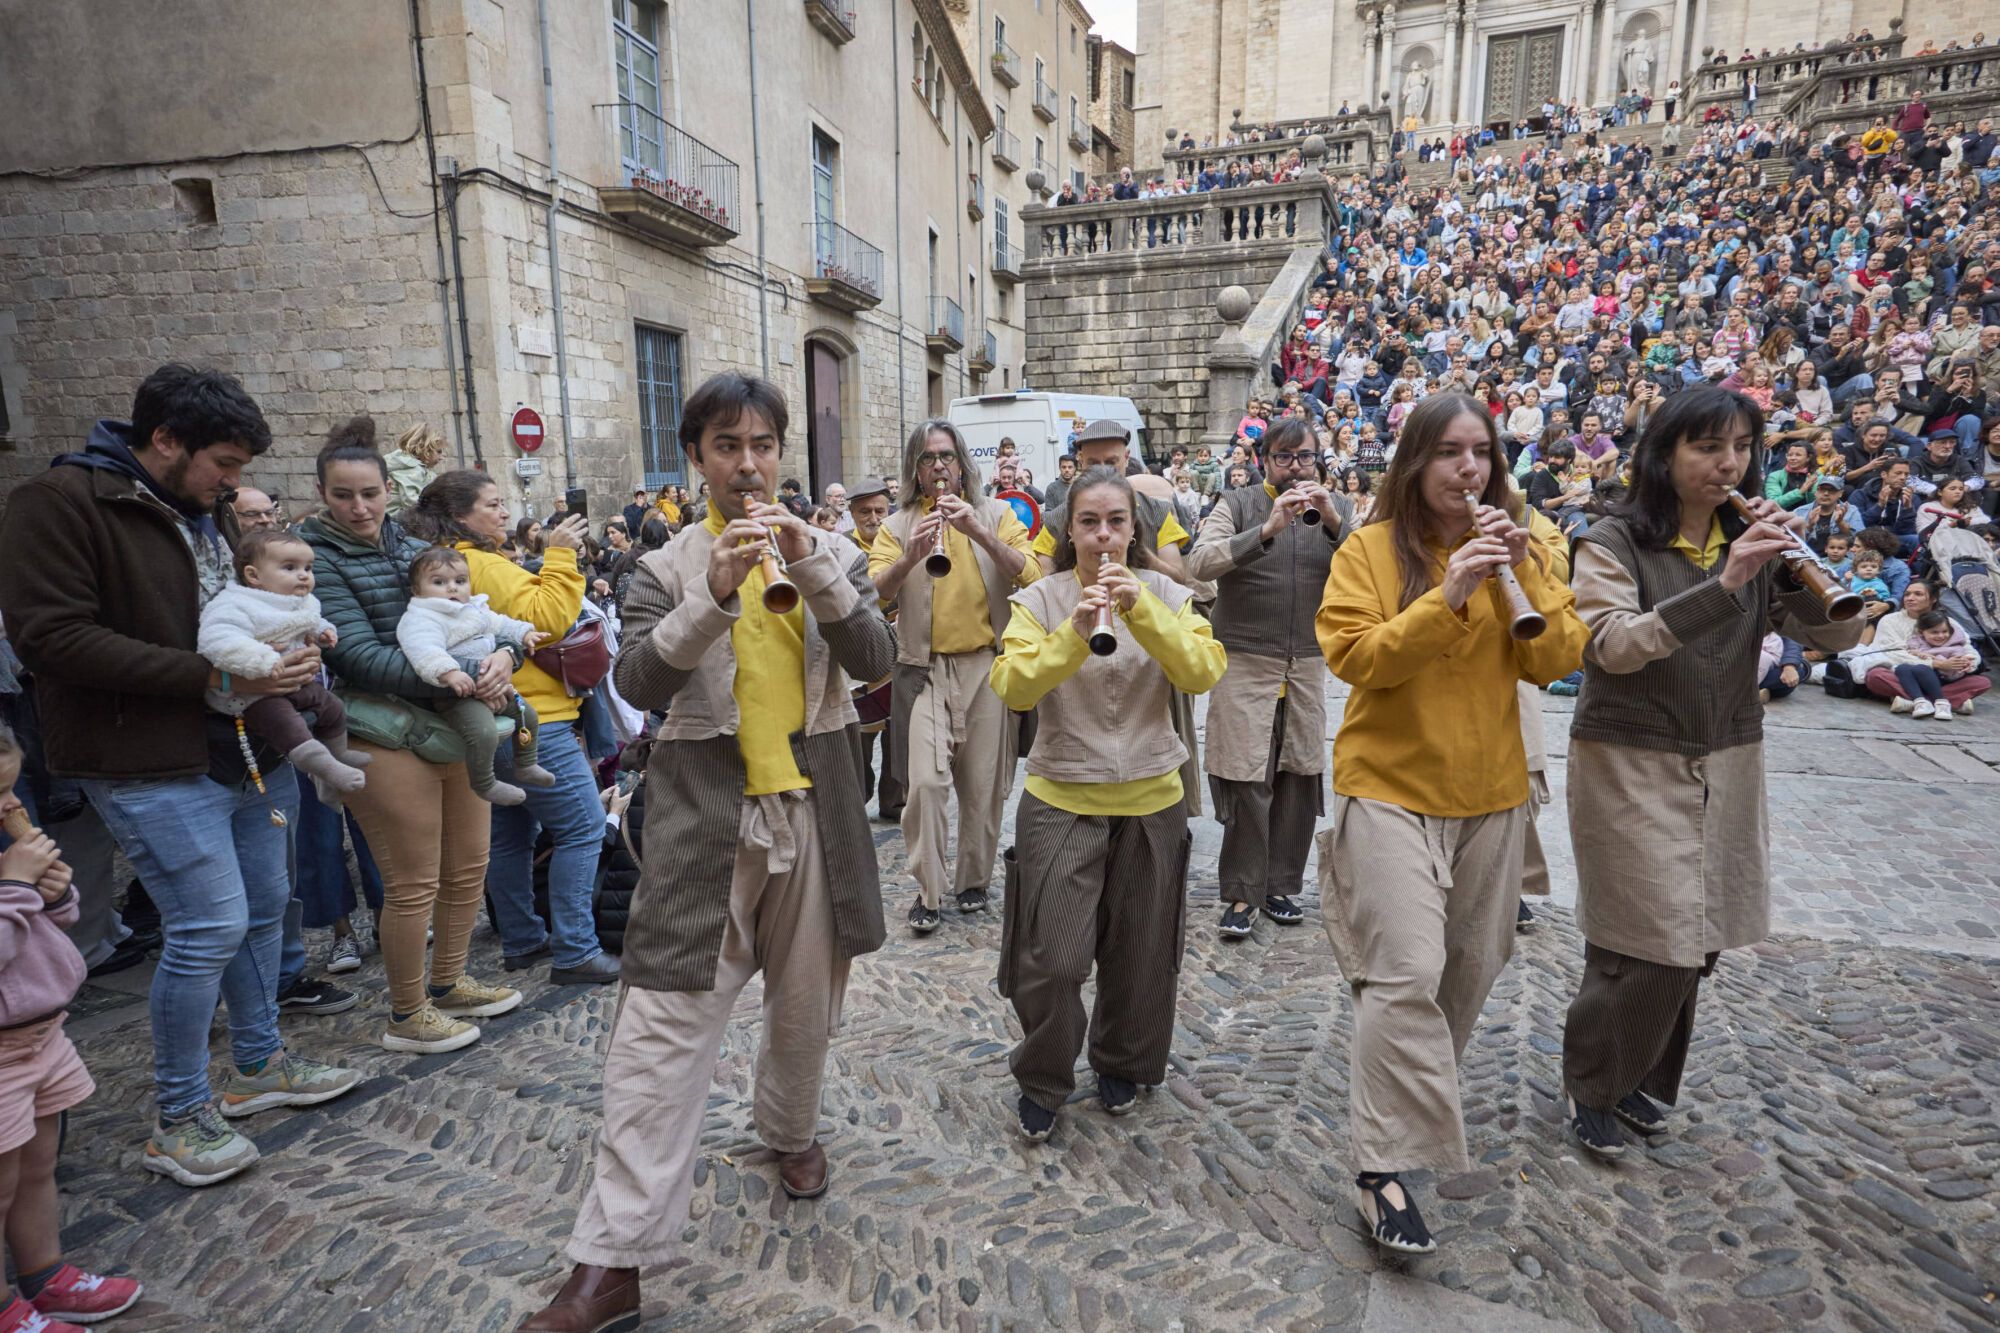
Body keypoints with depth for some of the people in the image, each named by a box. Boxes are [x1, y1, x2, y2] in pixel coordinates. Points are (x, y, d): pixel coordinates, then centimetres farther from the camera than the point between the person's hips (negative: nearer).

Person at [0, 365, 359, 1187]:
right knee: (209, 927, -6)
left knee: (264, 908, 15)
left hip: (249, 746, 8)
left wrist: (289, 645, 4)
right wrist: (214, 676, -23)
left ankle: (259, 1065, 34)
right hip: (153, 762, -8)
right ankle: (178, 1120, 14)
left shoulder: (207, 508, 12)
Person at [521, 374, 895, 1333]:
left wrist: (812, 566, -20)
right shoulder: (668, 566, 2)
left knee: (806, 1000, 17)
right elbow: (637, 685, -12)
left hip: (814, 809, 2)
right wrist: (716, 596, -25)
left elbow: (875, 659, -8)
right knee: (662, 1023, -2)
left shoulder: (832, 551, 6)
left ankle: (790, 1129, 45)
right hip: (704, 814, -2)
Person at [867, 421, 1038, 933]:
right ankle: (928, 889, 6)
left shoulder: (996, 514, 6)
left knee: (984, 783, 7)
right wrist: (911, 557, -24)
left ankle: (974, 879, 26)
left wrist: (979, 534, -19)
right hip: (923, 667, 0)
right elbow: (875, 592, -7)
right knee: (926, 780, -10)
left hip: (987, 664, 1)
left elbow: (1029, 577, -8)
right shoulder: (897, 525, 7)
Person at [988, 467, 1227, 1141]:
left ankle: (1123, 1066, 40)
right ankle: (1041, 1082, 25)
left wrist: (1140, 607, -25)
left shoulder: (1166, 594, 1)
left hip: (1151, 801, 2)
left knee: (1141, 955, 14)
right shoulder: (1039, 599, -4)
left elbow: (1203, 672, -15)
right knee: (1051, 959, -2)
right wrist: (1075, 632, -30)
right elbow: (1012, 686, -18)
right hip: (1061, 800, -2)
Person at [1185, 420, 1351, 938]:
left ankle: (1281, 885, 22)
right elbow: (1199, 563, -16)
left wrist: (1334, 523, -18)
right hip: (1246, 663, -3)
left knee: (1300, 778, 7)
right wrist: (1267, 530, -24)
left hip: (1310, 666, 4)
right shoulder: (1238, 505, 0)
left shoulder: (1338, 508, 9)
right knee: (1247, 781, -4)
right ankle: (1241, 894, 6)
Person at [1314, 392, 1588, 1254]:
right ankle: (1384, 1165, -1)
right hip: (1390, 788, -5)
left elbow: (1559, 660, 0)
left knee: (1471, 966, 16)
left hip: (1490, 793, 6)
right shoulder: (1372, 549, -6)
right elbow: (1354, 656, -17)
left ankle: (1417, 1089, 41)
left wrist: (1521, 577, -14)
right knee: (1406, 973, -13)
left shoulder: (1509, 547, 8)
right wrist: (1447, 597, -25)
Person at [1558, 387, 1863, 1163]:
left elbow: (1838, 635, -1)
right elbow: (1611, 645, -23)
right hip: (1631, 765, -5)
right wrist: (1722, 584, -30)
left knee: (1698, 940, 12)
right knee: (1651, 945, -3)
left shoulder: (1752, 541, 6)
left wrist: (1794, 560, -16)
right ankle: (1591, 1088, 20)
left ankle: (1640, 1079, 34)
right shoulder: (1614, 540, -8)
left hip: (1728, 765, 5)